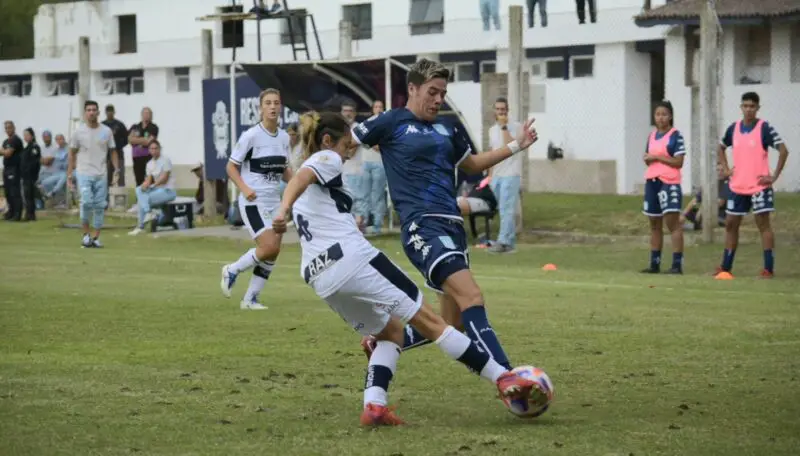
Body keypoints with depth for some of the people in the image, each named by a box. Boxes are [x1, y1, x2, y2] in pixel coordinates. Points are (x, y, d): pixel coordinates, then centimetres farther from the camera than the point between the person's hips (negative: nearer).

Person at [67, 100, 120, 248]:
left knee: (100, 206, 1)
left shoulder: (106, 131, 6)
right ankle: (86, 234, -1)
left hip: (101, 175, 2)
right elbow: (72, 154, 5)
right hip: (84, 173, -2)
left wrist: (116, 169, -3)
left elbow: (113, 151, 11)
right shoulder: (78, 132, 1)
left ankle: (96, 237, 9)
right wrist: (69, 176, 1)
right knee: (87, 202, -17)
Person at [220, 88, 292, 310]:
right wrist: (244, 188, -21)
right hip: (253, 202, -6)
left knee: (273, 252, 2)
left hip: (275, 202, 6)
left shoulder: (284, 137, 7)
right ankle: (232, 270, 6)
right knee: (269, 247, -18)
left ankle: (250, 299, 13)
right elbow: (231, 167, -6)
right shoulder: (251, 136, -11)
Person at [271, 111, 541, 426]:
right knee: (428, 319, -4)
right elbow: (299, 179, -20)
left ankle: (374, 406, -2)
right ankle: (504, 378, -2)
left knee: (390, 332, 20)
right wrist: (283, 210, -38)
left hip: (319, 277, 9)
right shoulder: (326, 159, 3)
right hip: (352, 258, -9)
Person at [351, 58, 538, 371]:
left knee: (453, 322, 8)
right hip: (422, 225, -8)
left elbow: (471, 165, 34)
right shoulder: (392, 123, 0)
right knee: (472, 297, -24)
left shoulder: (446, 130, 20)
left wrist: (516, 146, 27)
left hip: (452, 226, 8)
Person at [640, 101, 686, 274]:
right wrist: (647, 159, 0)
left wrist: (657, 157, -15)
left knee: (673, 223, -11)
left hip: (669, 183, -7)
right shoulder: (652, 135, 14)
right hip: (652, 182, 7)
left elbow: (678, 162, -13)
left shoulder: (675, 136, -7)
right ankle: (655, 263, 17)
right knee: (655, 225, 11)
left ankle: (677, 264, -12)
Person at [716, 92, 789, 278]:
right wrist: (726, 168, 10)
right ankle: (726, 266, 17)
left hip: (759, 186, -6)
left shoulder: (765, 128, -8)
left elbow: (783, 151, -12)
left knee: (763, 224, -5)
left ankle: (769, 268, -4)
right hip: (737, 186, 6)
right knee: (730, 224, 9)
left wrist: (774, 177, -15)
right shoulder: (733, 128, 7)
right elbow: (721, 148, 24)